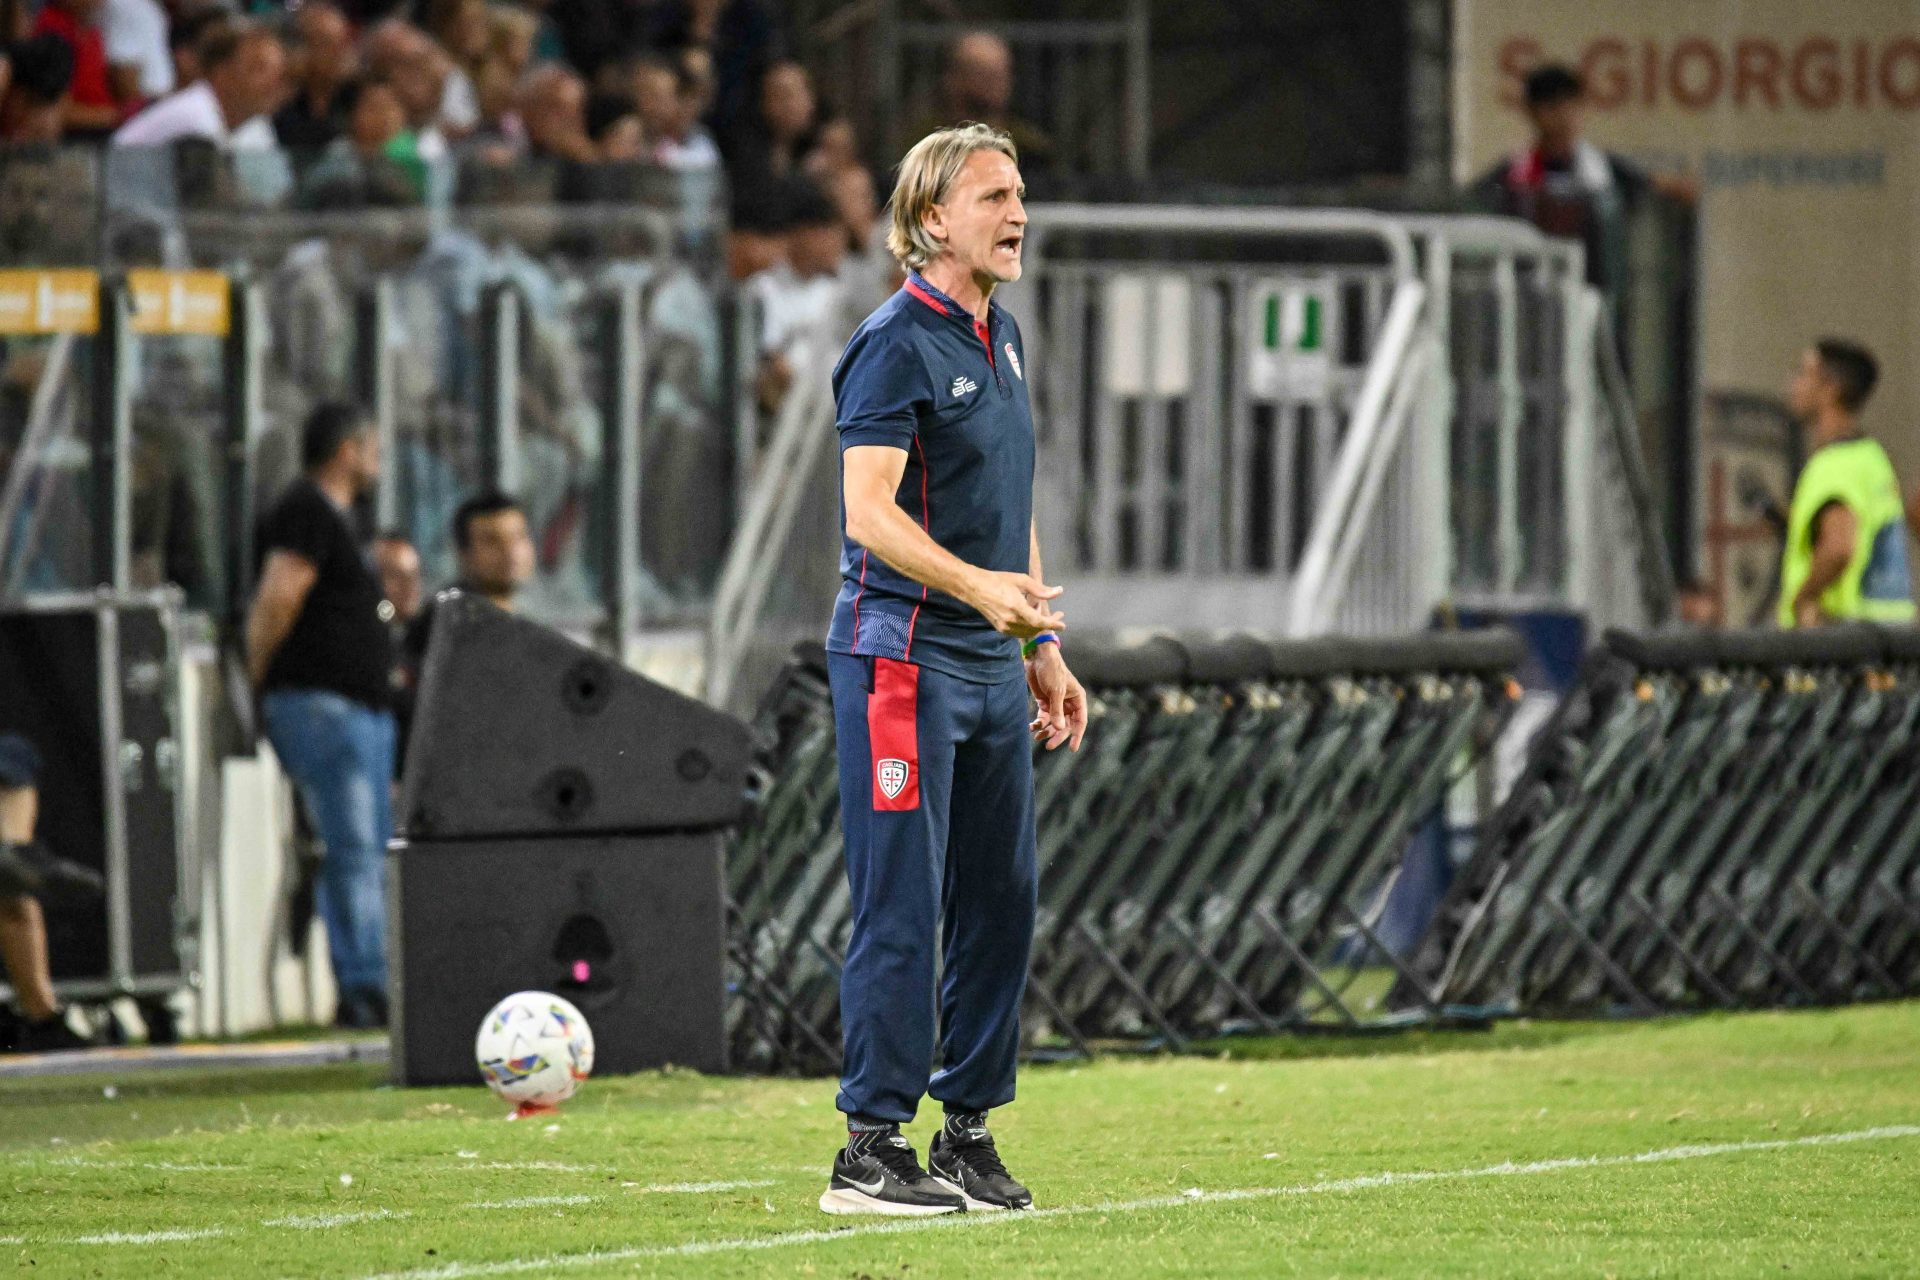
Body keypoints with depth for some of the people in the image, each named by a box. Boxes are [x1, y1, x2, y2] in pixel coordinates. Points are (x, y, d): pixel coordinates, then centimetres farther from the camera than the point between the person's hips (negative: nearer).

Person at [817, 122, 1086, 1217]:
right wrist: (978, 586, -32)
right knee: (903, 907, -8)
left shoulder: (999, 337, 16)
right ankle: (873, 1149, -5)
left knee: (1002, 902, 9)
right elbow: (868, 511, -20)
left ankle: (968, 1133, 17)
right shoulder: (896, 344, -12)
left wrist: (1043, 645, 22)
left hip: (991, 667, 9)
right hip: (903, 656, -9)